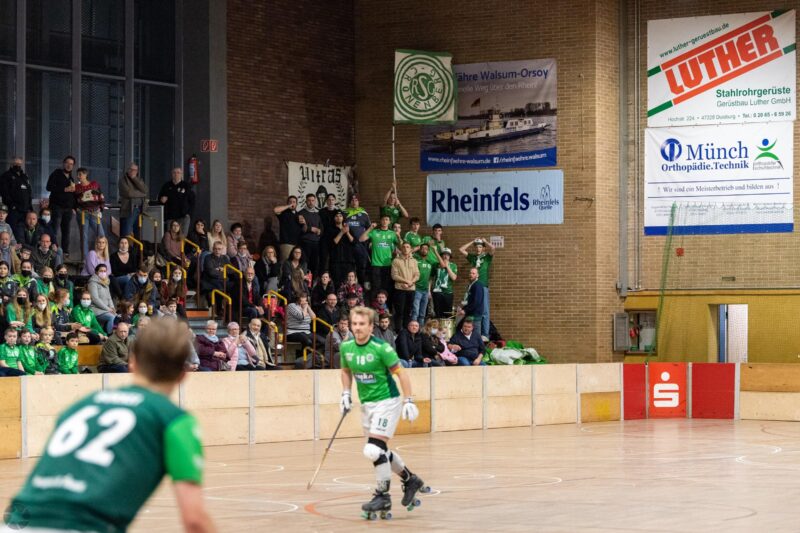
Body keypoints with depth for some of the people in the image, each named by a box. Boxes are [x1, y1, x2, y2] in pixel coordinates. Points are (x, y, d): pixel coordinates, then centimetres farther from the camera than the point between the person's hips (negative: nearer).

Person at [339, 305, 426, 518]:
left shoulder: (381, 348, -18)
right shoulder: (346, 347, -1)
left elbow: (400, 373, -12)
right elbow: (346, 371, 18)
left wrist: (408, 401, -15)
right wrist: (346, 393, 6)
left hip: (387, 402, -7)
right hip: (366, 404, 7)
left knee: (373, 450, -17)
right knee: (380, 452, 16)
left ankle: (382, 496, -4)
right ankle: (410, 480, 37)